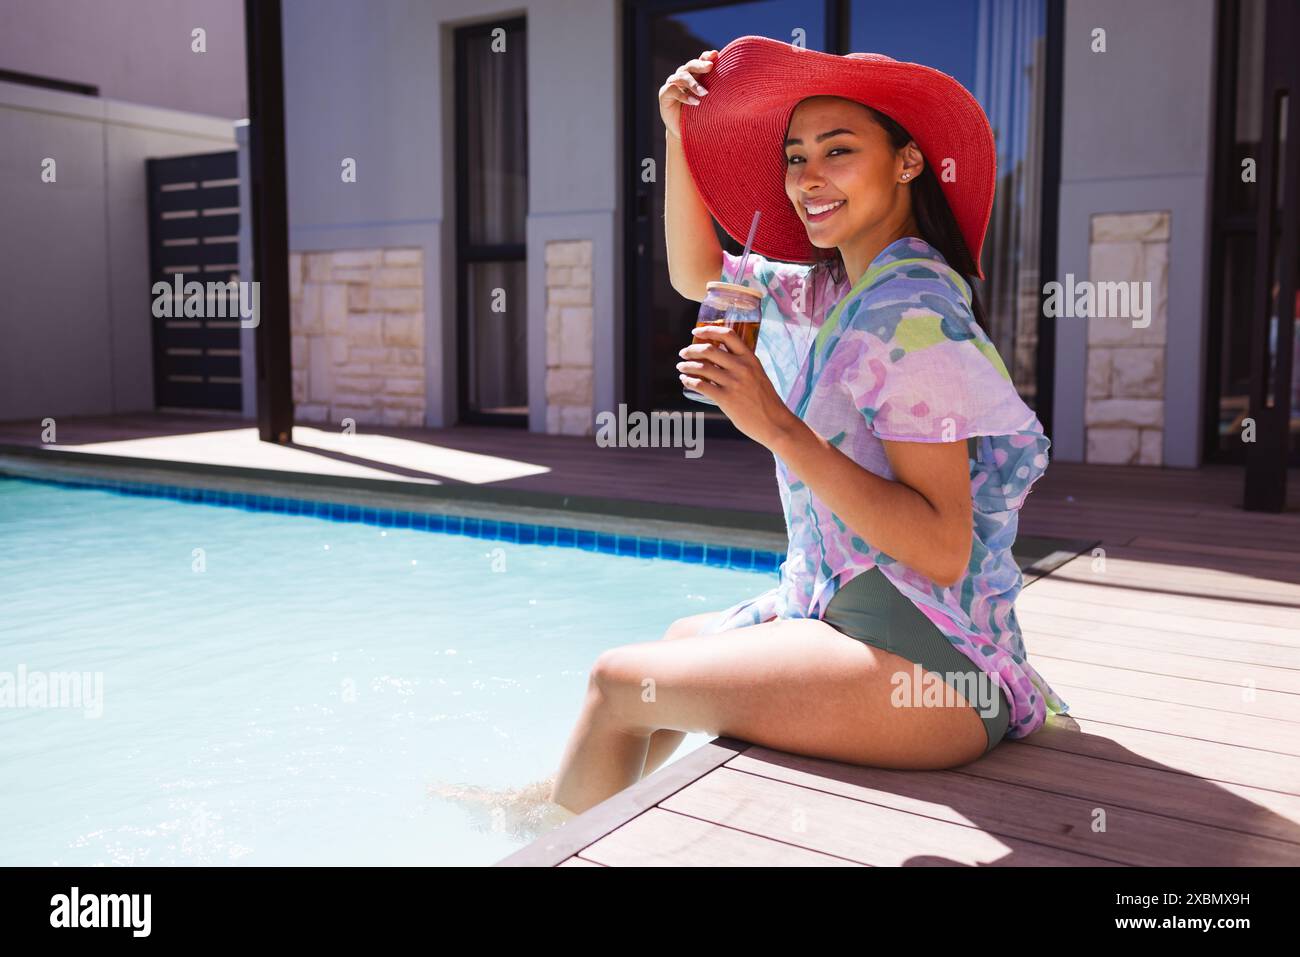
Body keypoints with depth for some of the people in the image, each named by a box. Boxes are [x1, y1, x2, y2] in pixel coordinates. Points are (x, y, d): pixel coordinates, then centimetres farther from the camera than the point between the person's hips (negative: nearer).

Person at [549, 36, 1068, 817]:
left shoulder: (909, 312, -21)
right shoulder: (826, 290, 6)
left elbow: (943, 549, -25)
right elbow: (697, 274, 21)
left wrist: (780, 428, -29)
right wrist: (680, 133, 8)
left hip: (929, 667, -9)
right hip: (846, 606, 9)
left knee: (620, 680, -5)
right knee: (682, 641, 25)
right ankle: (565, 796, 49)